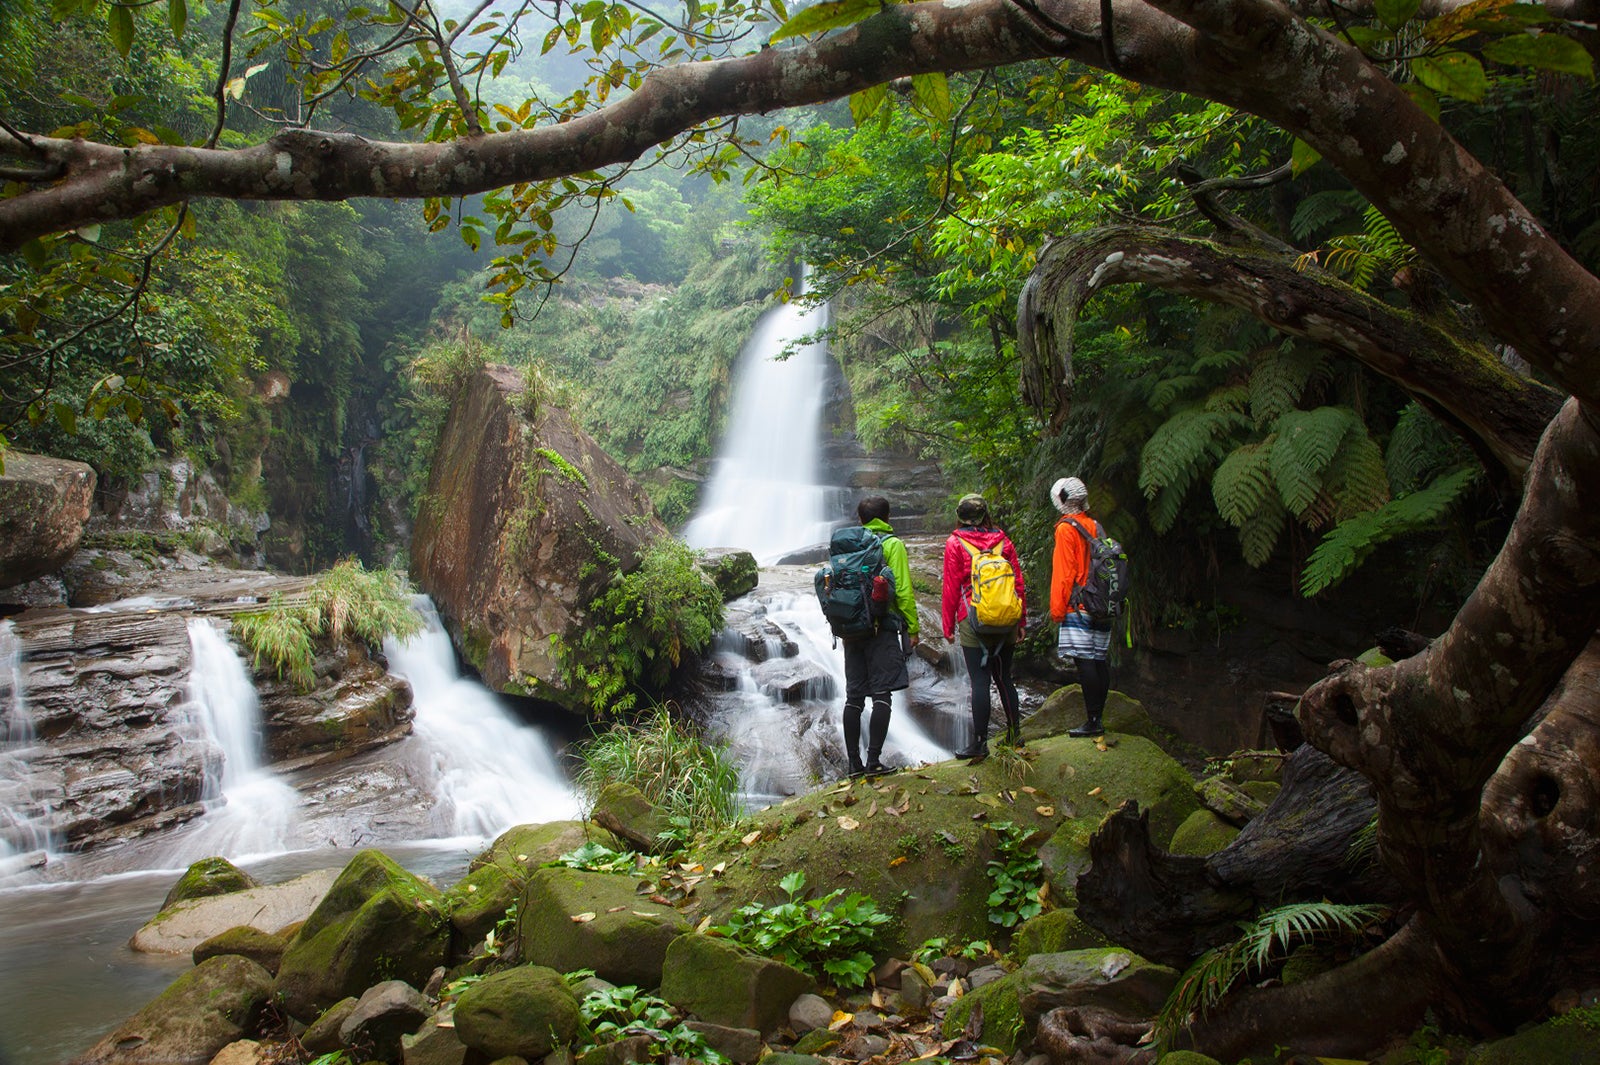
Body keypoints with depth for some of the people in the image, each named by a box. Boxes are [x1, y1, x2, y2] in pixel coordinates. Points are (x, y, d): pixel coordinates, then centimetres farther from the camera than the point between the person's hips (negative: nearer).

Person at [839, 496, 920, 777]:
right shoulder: (892, 544, -1)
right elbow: (903, 590, -8)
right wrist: (913, 628, -4)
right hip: (882, 628, -5)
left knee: (854, 697, 6)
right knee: (881, 695, -4)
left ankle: (854, 762, 8)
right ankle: (873, 760, -10)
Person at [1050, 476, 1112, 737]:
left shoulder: (1066, 529, -8)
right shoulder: (1095, 527, 14)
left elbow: (1064, 573, -11)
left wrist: (1057, 608, -7)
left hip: (1078, 606, -8)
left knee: (1084, 662, -9)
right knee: (1099, 661, 8)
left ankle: (1092, 722, -11)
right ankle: (1097, 719, 12)